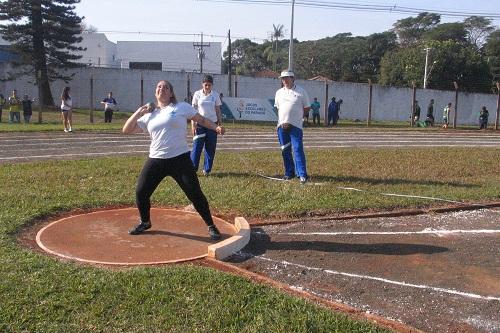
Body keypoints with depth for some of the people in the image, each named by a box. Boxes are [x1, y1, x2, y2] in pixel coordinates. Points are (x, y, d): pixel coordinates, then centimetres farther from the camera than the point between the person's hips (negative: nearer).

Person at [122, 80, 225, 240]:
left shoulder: (182, 107, 3)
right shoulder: (148, 115, 11)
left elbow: (202, 120, 7)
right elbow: (126, 130, 11)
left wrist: (216, 127, -9)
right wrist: (139, 112, 3)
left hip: (180, 159, -3)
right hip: (155, 160, 3)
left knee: (195, 193, -5)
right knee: (141, 192, 2)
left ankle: (211, 226, 12)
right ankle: (145, 222, 30)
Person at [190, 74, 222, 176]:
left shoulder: (215, 95, 2)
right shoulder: (197, 94, -2)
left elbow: (218, 110, 8)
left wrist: (220, 124, 5)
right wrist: (193, 124, -6)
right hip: (200, 124, -1)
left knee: (210, 148, 4)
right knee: (197, 147, -3)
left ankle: (207, 169, 14)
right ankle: (192, 168, 3)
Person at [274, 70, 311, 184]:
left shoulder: (301, 91, 3)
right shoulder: (279, 92, 13)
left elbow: (307, 107, 7)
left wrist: (295, 114, -2)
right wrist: (282, 119, 3)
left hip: (295, 125, -4)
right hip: (282, 125, 4)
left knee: (298, 149, -10)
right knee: (285, 150, 8)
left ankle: (302, 174, -9)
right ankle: (289, 172, 19)